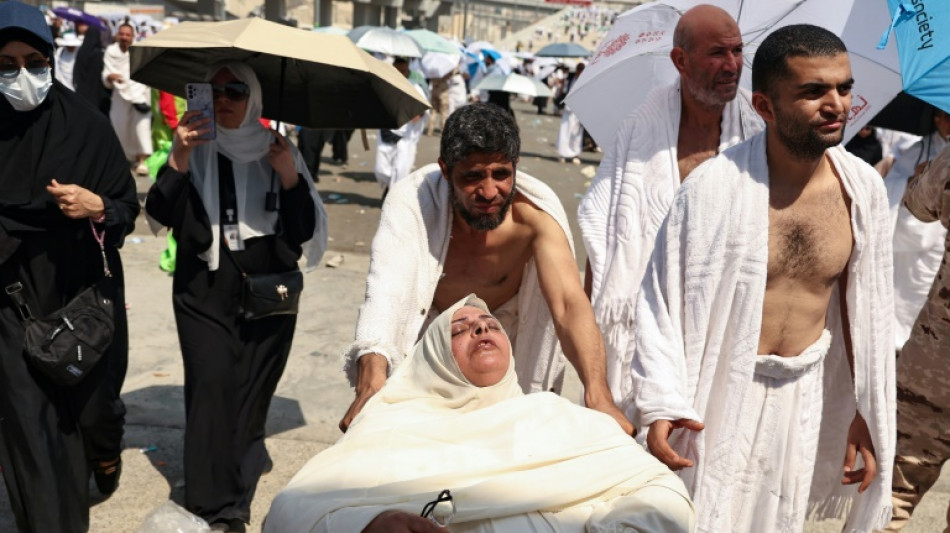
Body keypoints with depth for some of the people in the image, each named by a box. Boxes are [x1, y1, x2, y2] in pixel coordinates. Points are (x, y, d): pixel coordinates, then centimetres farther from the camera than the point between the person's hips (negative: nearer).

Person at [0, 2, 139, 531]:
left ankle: (104, 450, 50)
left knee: (93, 398, 14)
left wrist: (97, 207, -23)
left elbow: (128, 207, -3)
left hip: (84, 290, 0)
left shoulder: (87, 125, -7)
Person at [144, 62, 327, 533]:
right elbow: (162, 213, -8)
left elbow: (305, 230, 2)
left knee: (251, 392, 3)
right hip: (203, 287, -1)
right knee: (210, 386, -11)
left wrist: (289, 176, -12)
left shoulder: (277, 150, 7)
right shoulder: (196, 149, 6)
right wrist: (179, 157, -21)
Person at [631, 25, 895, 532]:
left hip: (803, 395, 4)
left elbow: (864, 305, 3)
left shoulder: (863, 188, -6)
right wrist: (660, 405, -21)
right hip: (717, 390, -4)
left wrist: (865, 412, 6)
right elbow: (661, 299, -15)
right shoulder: (715, 185, -20)